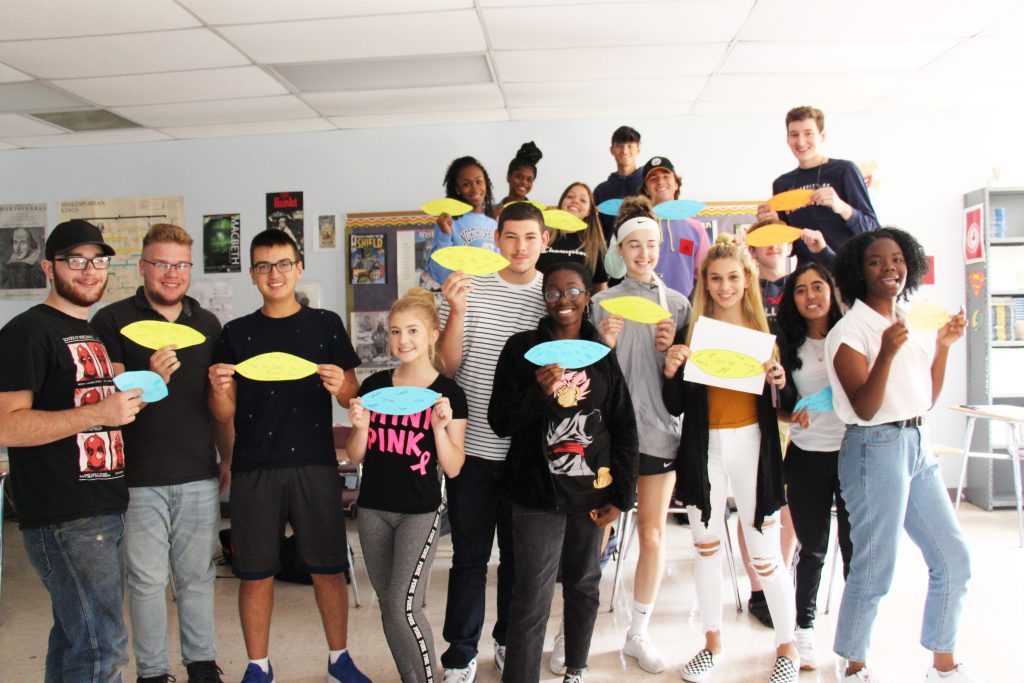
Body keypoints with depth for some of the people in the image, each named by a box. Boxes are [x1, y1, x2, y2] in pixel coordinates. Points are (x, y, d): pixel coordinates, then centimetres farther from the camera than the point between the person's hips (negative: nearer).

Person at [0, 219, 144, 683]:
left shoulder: (100, 331, 18)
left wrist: (148, 383, 12)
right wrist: (98, 412, -25)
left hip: (107, 511, 9)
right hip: (64, 519, -8)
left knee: (75, 636, 17)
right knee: (102, 645, -8)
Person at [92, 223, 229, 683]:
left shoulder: (207, 324, 10)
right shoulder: (113, 321, -2)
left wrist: (228, 457, 14)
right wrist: (151, 378, -24)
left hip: (200, 474, 3)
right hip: (139, 477, -3)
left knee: (197, 575, 12)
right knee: (147, 578, 6)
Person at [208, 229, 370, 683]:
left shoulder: (326, 324, 6)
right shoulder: (235, 334, 7)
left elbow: (352, 398, 6)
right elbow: (224, 415, 5)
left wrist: (340, 385, -17)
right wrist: (218, 389, -16)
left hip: (315, 465, 0)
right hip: (254, 470, 1)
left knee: (328, 569, 6)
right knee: (256, 573, 6)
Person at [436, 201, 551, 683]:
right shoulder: (468, 288, -4)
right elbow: (447, 366, -7)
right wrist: (457, 312, -23)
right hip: (474, 448, -2)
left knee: (518, 555, 16)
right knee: (470, 557, 7)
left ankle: (509, 642, 36)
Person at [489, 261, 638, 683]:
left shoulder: (604, 353, 5)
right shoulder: (522, 348, -1)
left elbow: (624, 429, 7)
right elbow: (500, 422, -4)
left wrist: (621, 496, 3)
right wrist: (540, 391, -21)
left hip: (592, 492, 3)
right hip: (538, 494, -2)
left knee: (584, 585, 16)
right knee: (532, 601, -5)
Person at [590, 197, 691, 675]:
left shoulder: (678, 303, 6)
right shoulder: (603, 303, 1)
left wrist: (671, 349, -10)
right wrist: (606, 344, -17)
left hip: (659, 429, 2)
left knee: (653, 535, 9)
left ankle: (638, 634, 25)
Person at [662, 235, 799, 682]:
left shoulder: (766, 328, 0)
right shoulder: (693, 330, 1)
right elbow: (676, 407, 1)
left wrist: (778, 382, -16)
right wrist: (670, 370, -16)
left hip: (751, 445, -2)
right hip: (703, 448, 2)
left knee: (765, 553, 4)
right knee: (707, 547, 13)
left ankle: (787, 646, 26)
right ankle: (713, 644, 30)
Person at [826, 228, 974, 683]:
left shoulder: (907, 323, 12)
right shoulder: (850, 330, -11)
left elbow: (928, 398, 15)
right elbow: (864, 408, -17)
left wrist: (944, 345, 8)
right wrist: (887, 352, -27)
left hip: (917, 444, 8)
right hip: (875, 449, -8)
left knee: (954, 559, 13)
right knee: (875, 569, -2)